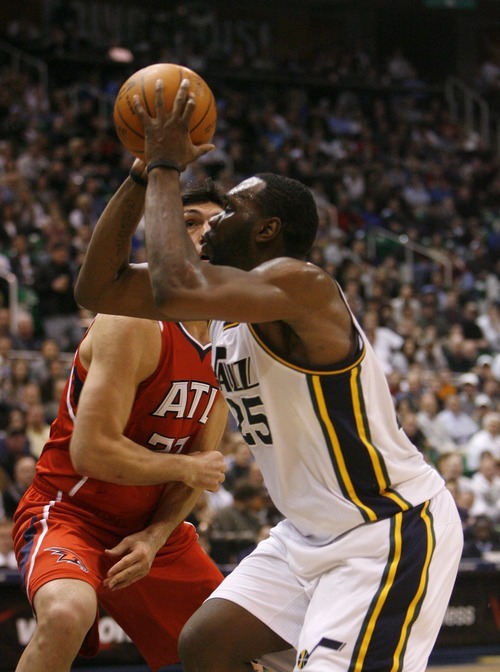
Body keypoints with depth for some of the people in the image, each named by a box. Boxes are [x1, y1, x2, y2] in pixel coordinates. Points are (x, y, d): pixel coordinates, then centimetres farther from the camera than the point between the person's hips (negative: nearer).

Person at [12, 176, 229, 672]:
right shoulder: (135, 324, -20)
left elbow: (203, 461, 6)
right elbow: (92, 451, -26)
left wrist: (156, 536, -10)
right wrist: (187, 468, -14)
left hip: (152, 526, 8)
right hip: (70, 513, -8)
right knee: (67, 613, -38)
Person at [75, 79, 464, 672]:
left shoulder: (297, 284, -21)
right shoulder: (229, 293, 7)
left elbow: (174, 290, -38)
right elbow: (97, 289, 6)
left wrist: (166, 171, -23)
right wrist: (144, 173, 0)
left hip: (393, 530, -10)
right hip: (313, 531, 10)